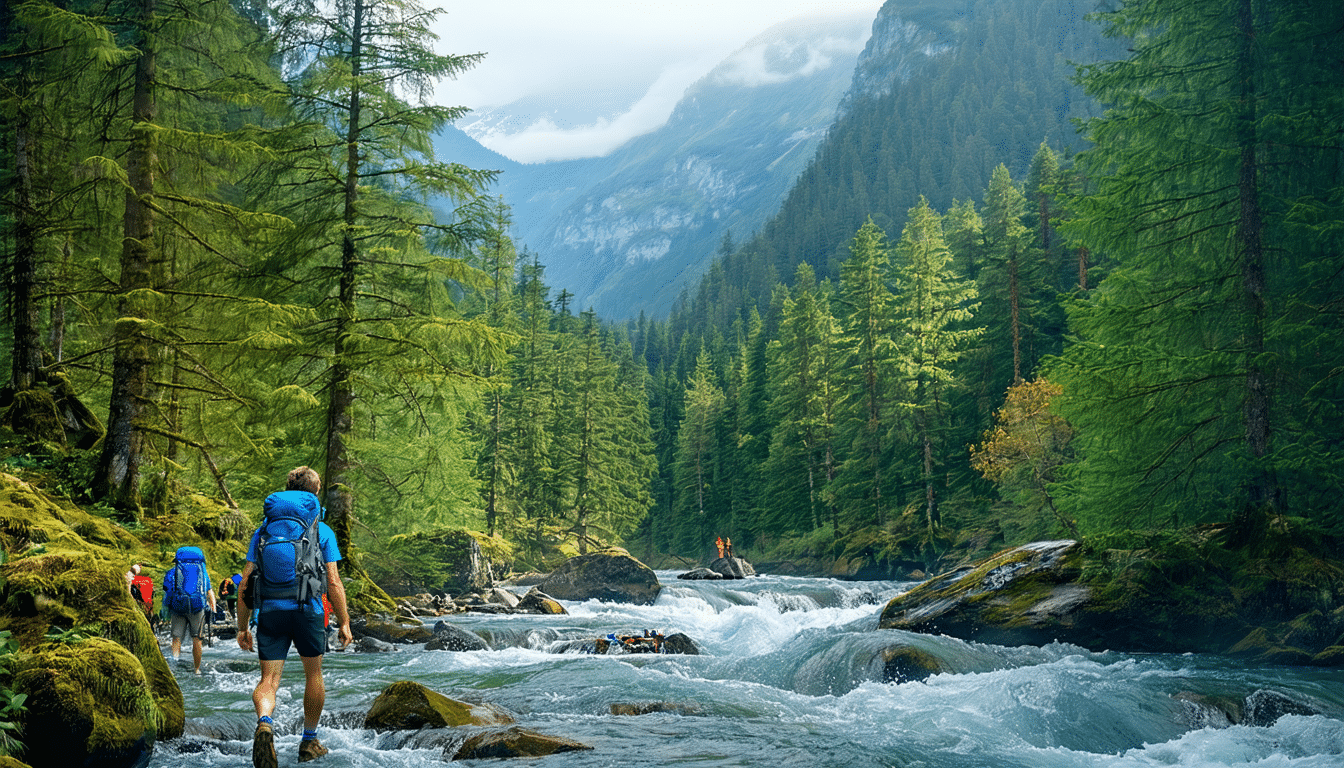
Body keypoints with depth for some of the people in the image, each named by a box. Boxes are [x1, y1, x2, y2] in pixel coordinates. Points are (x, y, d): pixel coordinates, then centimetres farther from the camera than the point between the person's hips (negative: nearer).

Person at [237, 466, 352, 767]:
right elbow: (334, 583, -1)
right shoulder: (322, 531, 5)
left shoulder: (263, 530, 12)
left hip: (269, 610, 1)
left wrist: (242, 627, 11)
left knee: (269, 679, 1)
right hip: (307, 610, -1)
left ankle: (264, 722, -31)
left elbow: (246, 582, 7)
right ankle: (309, 742, 27)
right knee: (313, 674, 18)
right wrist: (344, 623, 6)